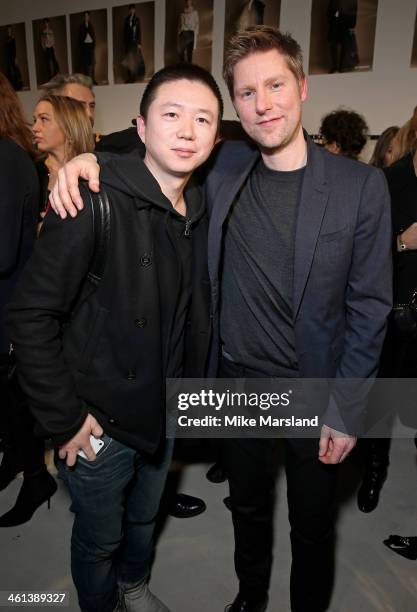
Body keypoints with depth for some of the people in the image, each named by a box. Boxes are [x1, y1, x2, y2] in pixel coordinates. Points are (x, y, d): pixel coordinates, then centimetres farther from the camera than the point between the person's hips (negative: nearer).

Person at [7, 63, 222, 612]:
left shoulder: (202, 209, -1)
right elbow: (31, 314, -20)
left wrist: (189, 390, 7)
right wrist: (64, 418, -18)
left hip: (165, 412, 6)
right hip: (101, 422, -6)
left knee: (144, 516, 29)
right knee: (99, 539, 19)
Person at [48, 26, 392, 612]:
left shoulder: (361, 184, -12)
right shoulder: (224, 167, -4)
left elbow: (369, 305, -9)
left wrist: (346, 408, -10)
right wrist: (88, 158, -10)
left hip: (313, 392, -2)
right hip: (237, 381, 3)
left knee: (312, 525, 20)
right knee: (248, 507, 26)